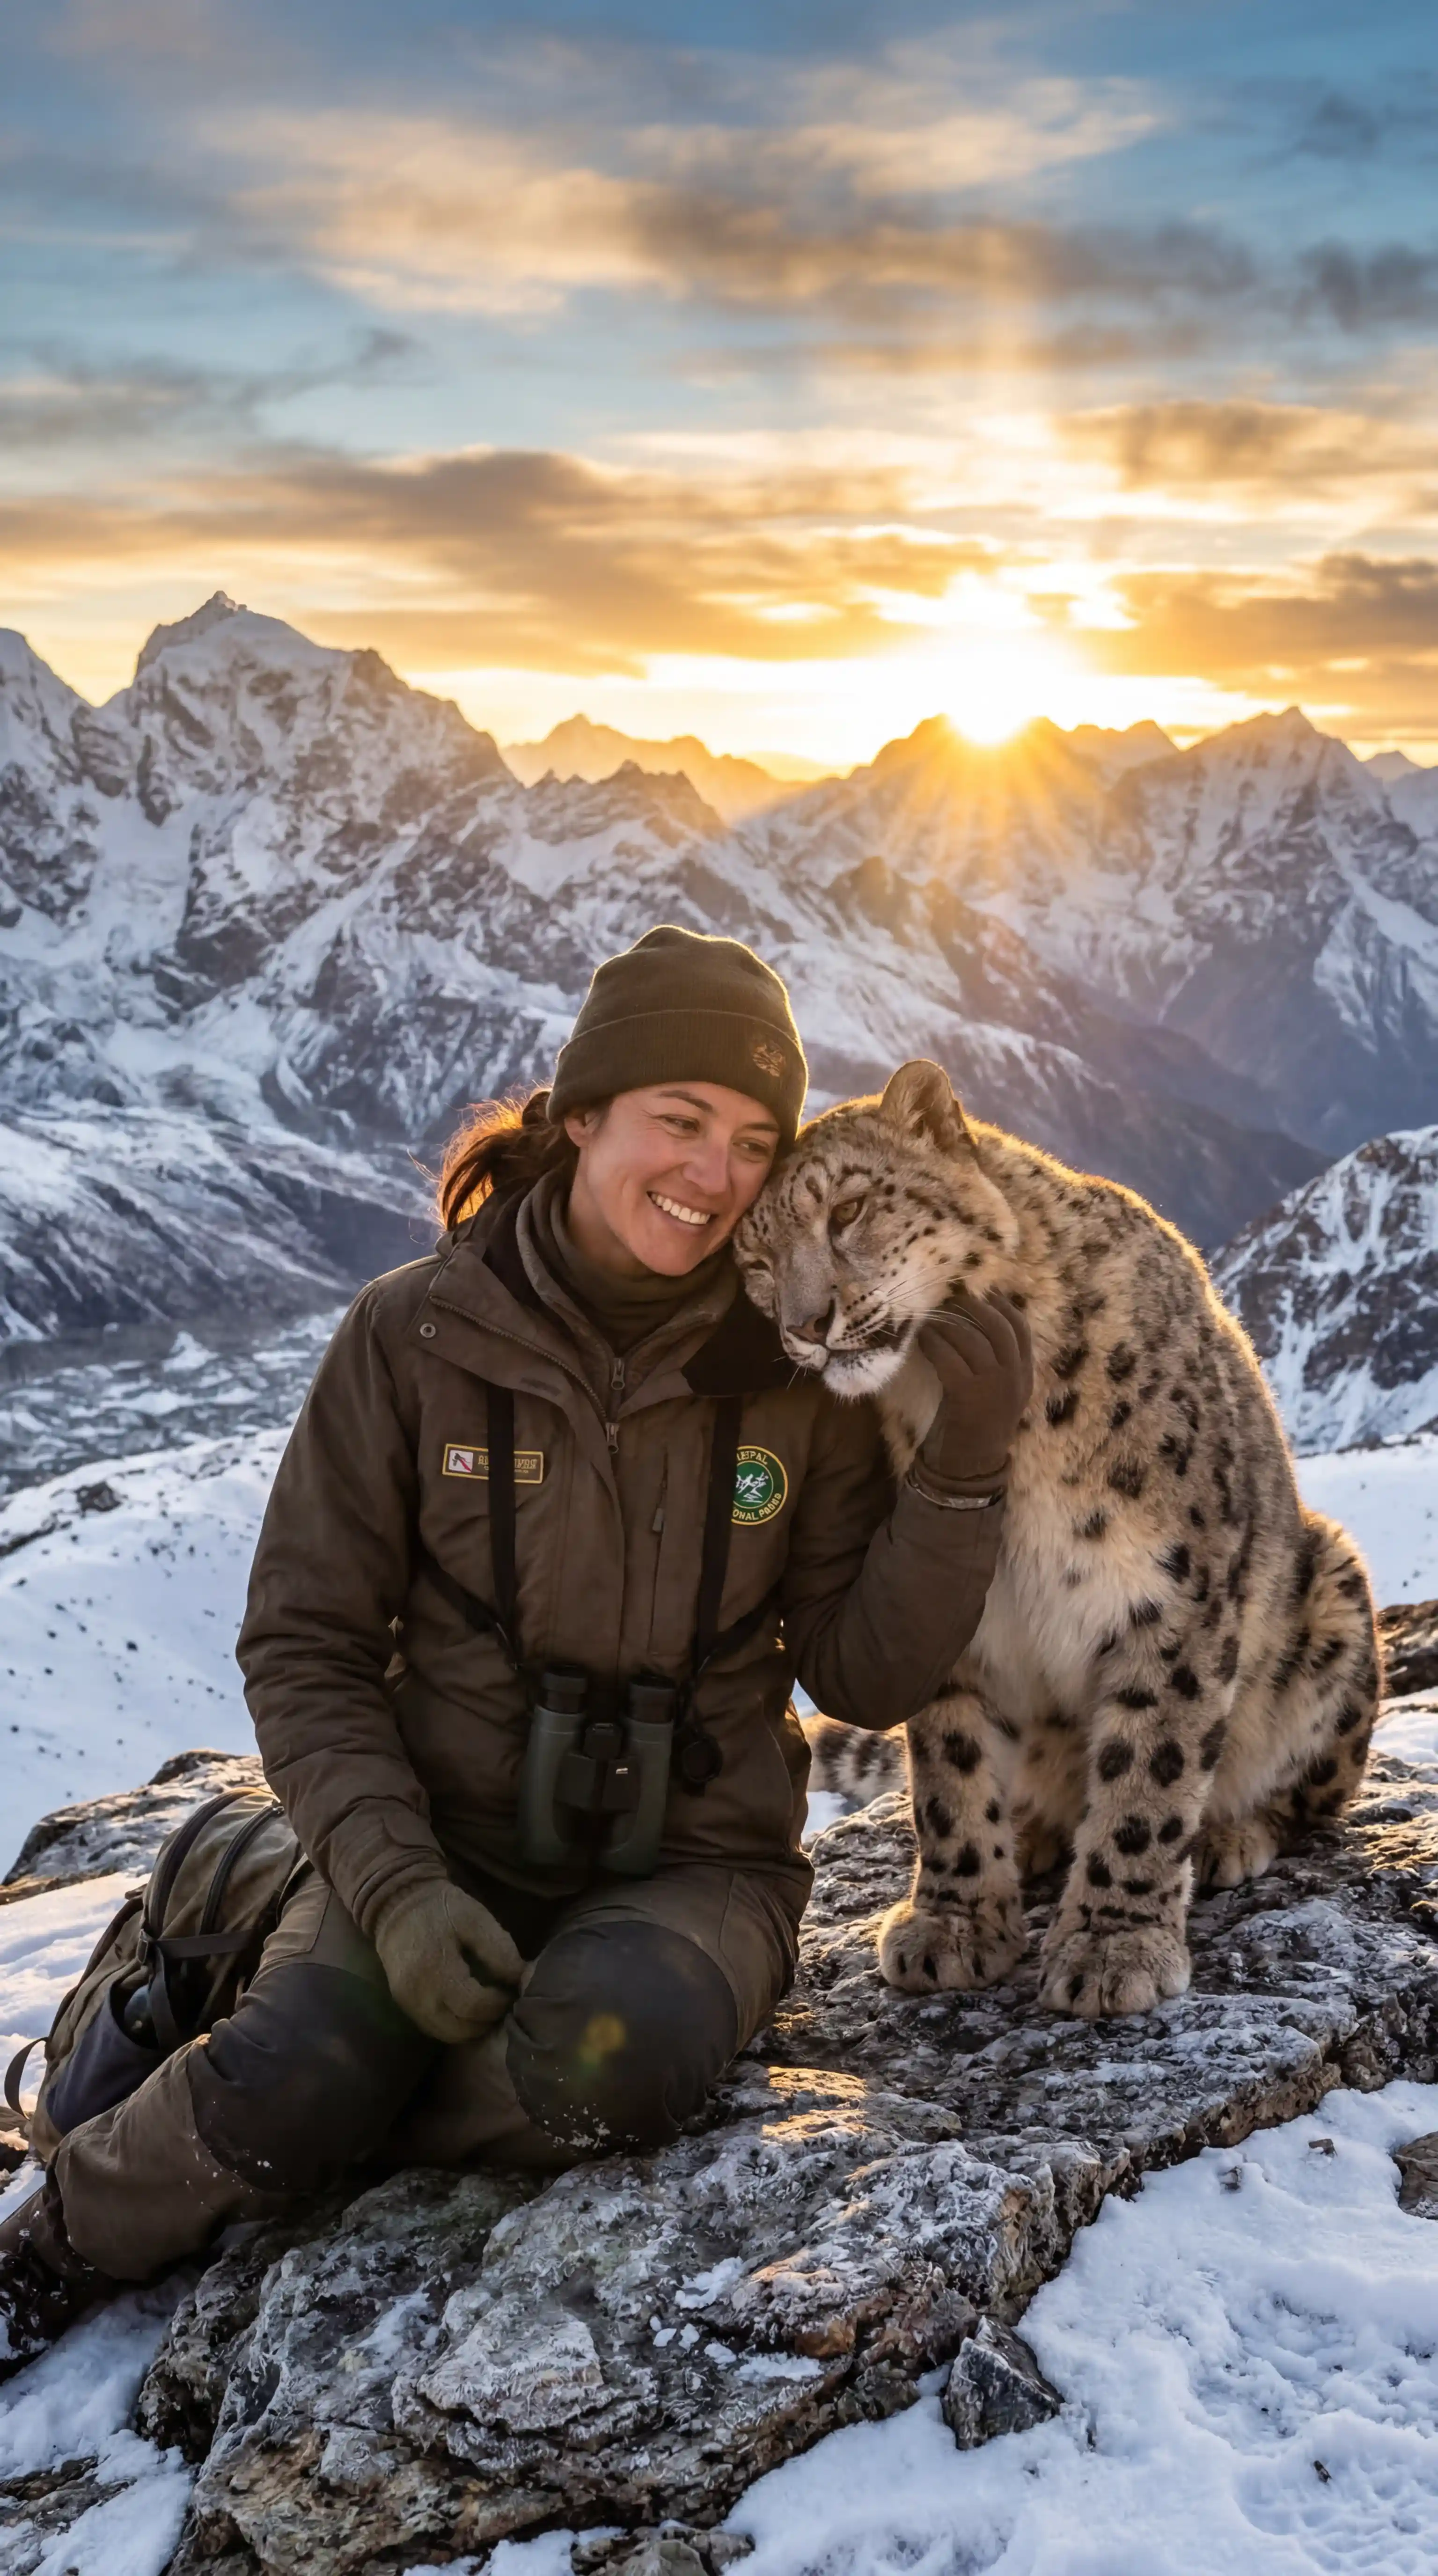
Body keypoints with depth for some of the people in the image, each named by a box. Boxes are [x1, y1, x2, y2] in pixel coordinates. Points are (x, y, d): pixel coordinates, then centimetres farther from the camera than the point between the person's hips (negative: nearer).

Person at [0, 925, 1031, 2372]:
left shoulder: (794, 1373, -3)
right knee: (282, 2090, -28)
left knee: (602, 2058, -33)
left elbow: (864, 1679, -1)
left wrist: (960, 1472, -16)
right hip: (447, 1838, 0)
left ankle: (277, 2105, -4)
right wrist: (394, 1885, -17)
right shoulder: (415, 1339, -6)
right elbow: (306, 1648, -4)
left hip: (693, 1863, 1)